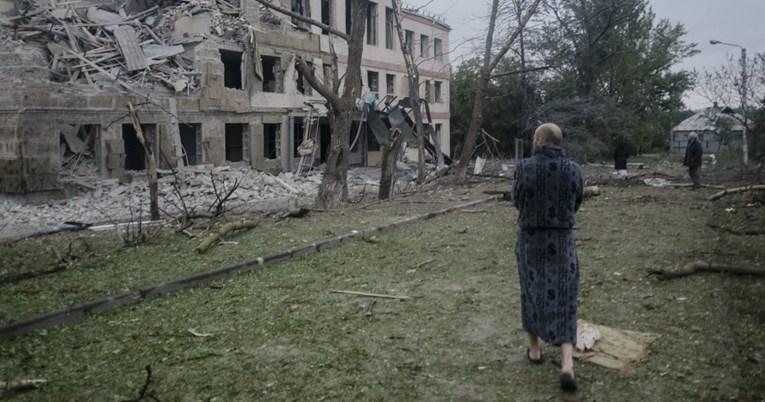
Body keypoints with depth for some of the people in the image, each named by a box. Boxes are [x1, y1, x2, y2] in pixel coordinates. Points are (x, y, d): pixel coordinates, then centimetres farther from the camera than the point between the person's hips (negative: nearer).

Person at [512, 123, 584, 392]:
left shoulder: (525, 167, -12)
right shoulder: (573, 170, -5)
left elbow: (517, 202, 2)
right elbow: (575, 205, 9)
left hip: (530, 240, -1)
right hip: (562, 241, 1)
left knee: (532, 292, 21)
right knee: (562, 302, 6)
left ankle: (534, 348, 33)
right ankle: (567, 364, -9)